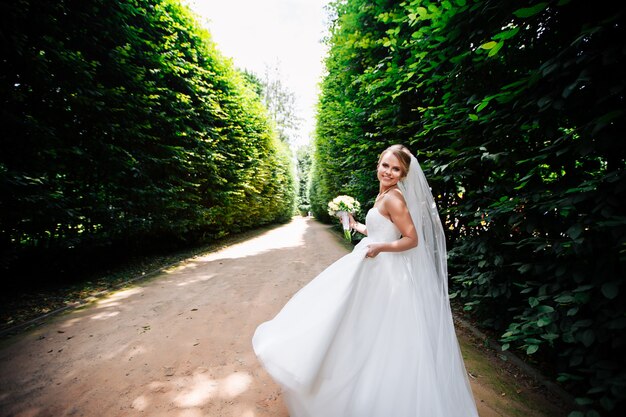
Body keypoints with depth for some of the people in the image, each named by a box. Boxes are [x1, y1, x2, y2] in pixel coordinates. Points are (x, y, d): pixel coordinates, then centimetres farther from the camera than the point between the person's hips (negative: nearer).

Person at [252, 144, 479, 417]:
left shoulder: (393, 197, -18)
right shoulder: (383, 195, 10)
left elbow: (412, 239, -20)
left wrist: (380, 248, -31)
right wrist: (356, 225, 21)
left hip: (386, 273, -10)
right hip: (373, 269, 10)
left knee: (381, 338, 7)